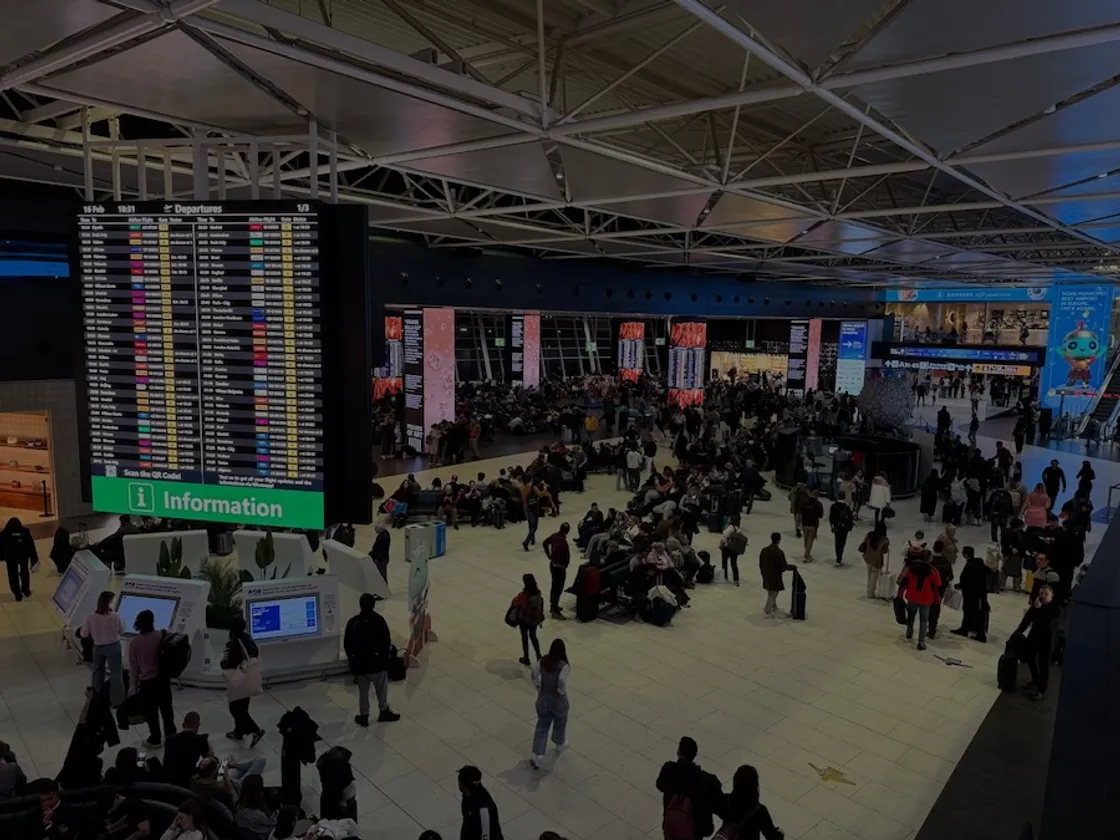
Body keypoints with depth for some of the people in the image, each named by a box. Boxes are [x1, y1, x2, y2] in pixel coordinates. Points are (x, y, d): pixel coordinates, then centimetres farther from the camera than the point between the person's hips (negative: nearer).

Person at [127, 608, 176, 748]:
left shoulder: (134, 642, -15)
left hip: (147, 681, -2)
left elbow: (133, 666, -6)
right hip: (162, 678, 2)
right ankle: (170, 732, 36)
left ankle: (155, 739, 25)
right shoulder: (160, 636, -11)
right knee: (166, 706, 20)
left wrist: (134, 683, 7)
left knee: (151, 711, 13)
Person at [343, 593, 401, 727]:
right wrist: (386, 656, 5)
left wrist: (351, 659, 14)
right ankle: (384, 712, 30)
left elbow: (346, 644, 0)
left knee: (363, 692, 17)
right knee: (382, 689, 18)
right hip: (377, 662, -2)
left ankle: (364, 716, 26)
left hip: (359, 663, 2)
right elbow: (386, 641, -11)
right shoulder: (379, 620, -15)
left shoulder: (352, 622, -7)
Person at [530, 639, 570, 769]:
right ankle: (560, 745, 49)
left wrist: (539, 687, 8)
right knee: (560, 723, 25)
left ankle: (537, 755, 11)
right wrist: (562, 693, -13)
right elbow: (562, 683, -32)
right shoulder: (563, 666, -25)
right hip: (558, 700, -3)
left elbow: (534, 675, -5)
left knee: (541, 726, 16)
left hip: (543, 698, 3)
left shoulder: (543, 661, -11)